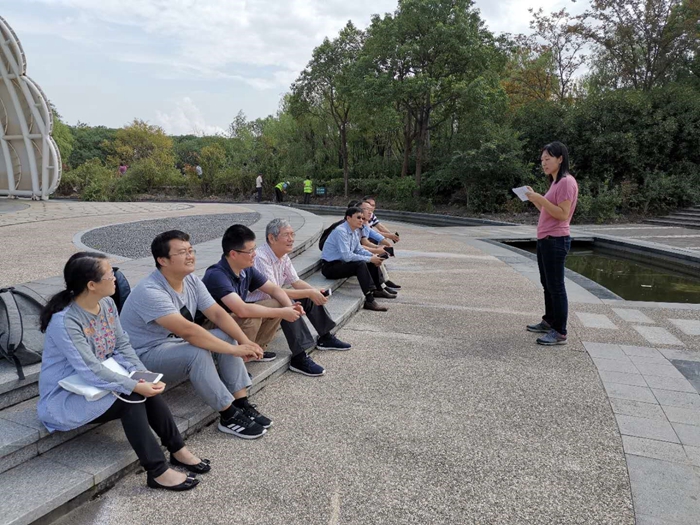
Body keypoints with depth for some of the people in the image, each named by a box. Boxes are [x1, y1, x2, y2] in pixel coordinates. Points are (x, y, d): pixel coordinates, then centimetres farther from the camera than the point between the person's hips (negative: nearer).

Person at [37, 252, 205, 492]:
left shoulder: (107, 304, -3)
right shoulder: (63, 321, -27)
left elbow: (122, 344, -1)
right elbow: (91, 371, -30)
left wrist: (143, 374, -16)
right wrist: (135, 386, -31)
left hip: (99, 382, 7)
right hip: (65, 397, -7)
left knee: (147, 389, -19)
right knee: (132, 397, -27)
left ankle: (177, 449, -7)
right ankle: (158, 472, -20)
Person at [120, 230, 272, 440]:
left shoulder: (192, 280, -4)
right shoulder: (150, 291, -30)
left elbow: (218, 313, -7)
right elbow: (188, 331, -38)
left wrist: (245, 341, -23)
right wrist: (234, 350, -35)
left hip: (178, 342, 8)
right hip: (146, 355, -8)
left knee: (228, 335, -10)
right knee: (198, 352, -34)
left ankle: (242, 403, -11)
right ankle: (229, 416, -21)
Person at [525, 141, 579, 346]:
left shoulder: (567, 182, -13)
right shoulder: (555, 182, 17)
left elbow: (562, 214, -21)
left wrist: (541, 199, -25)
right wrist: (535, 199, 7)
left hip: (556, 241, -10)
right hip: (545, 240, 10)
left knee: (556, 286, -7)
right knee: (547, 284, 16)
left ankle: (560, 333, -2)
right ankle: (549, 322, 28)